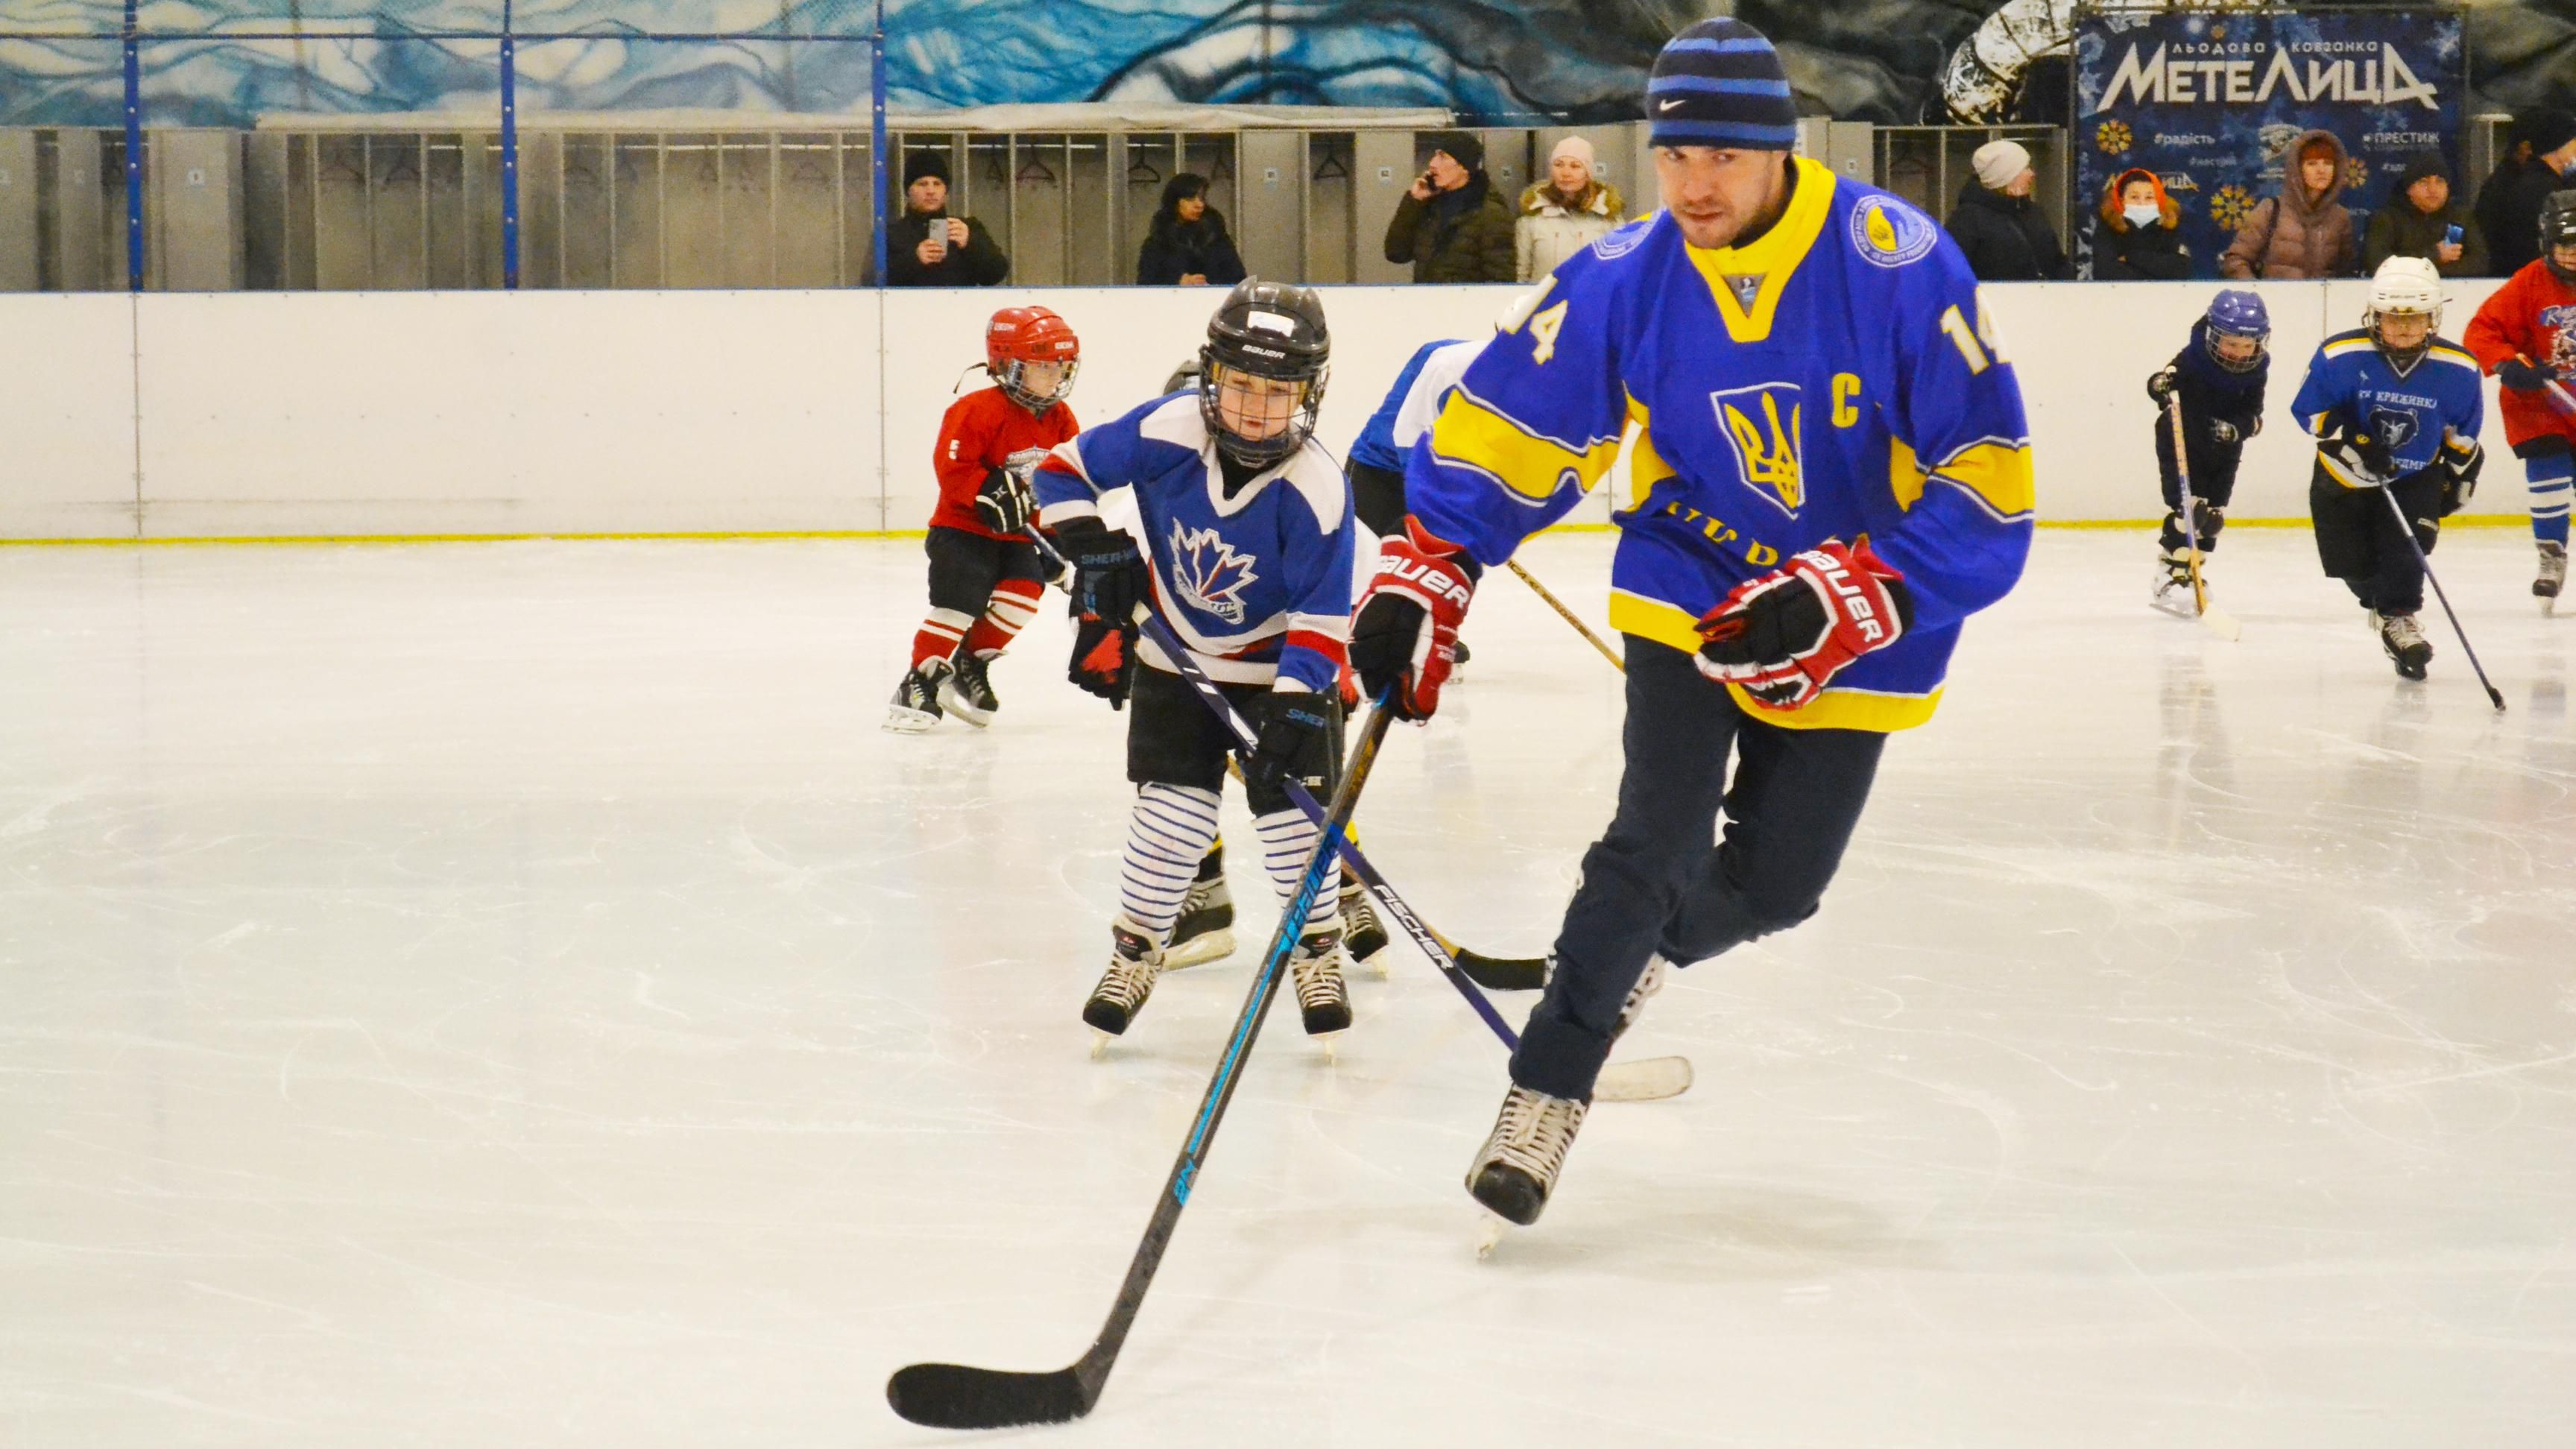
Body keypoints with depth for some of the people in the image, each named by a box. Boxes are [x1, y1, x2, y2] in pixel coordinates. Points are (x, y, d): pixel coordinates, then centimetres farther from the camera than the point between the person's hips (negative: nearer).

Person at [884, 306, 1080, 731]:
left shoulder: (1061, 421, 5)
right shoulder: (979, 410, -16)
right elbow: (952, 465, -20)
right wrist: (990, 493, -30)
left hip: (1018, 535, 6)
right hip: (963, 526, -6)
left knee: (1025, 591, -13)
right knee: (960, 599, -17)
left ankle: (971, 664, 6)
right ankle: (919, 681, -8)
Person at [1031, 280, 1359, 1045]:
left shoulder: (1316, 491, -26)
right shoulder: (1164, 433, -22)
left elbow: (1320, 616, -22)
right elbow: (1063, 469, -7)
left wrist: (1297, 704, -30)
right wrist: (1092, 547, -19)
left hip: (1281, 666, -1)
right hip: (1176, 658, 1)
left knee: (1291, 806, -4)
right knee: (1171, 808, -5)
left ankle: (1317, 952, 18)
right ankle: (1134, 950, 15)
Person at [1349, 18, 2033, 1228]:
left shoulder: (1898, 266, -24)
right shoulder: (1625, 280, -16)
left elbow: (1987, 478, -22)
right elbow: (1503, 422, -6)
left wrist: (1850, 594, -31)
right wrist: (1422, 574, -15)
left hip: (1856, 633, 0)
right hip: (1688, 592, 0)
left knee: (1774, 884, 6)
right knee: (1663, 842, -15)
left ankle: (1618, 959, 37)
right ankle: (1545, 1091, -1)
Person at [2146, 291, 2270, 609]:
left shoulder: (2256, 371, -8)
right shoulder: (2194, 359, -21)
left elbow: (2253, 415, -11)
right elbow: (2162, 381, -24)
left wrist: (2236, 427, -31)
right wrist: (2162, 384, -48)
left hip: (2222, 450, 5)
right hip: (2181, 443, -5)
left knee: (2212, 516, 9)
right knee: (2186, 509, -15)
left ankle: (2193, 570, 27)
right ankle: (2171, 576, -10)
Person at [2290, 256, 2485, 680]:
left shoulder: (2457, 369, -15)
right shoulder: (2339, 356, -23)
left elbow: (2463, 430, 2)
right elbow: (2310, 410, -13)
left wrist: (2459, 473, 8)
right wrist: (2353, 443, -25)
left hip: (2415, 476, 0)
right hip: (2344, 475, 0)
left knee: (2405, 548, -20)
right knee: (2351, 562, 2)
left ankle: (2398, 617, 4)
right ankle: (2379, 601, 36)